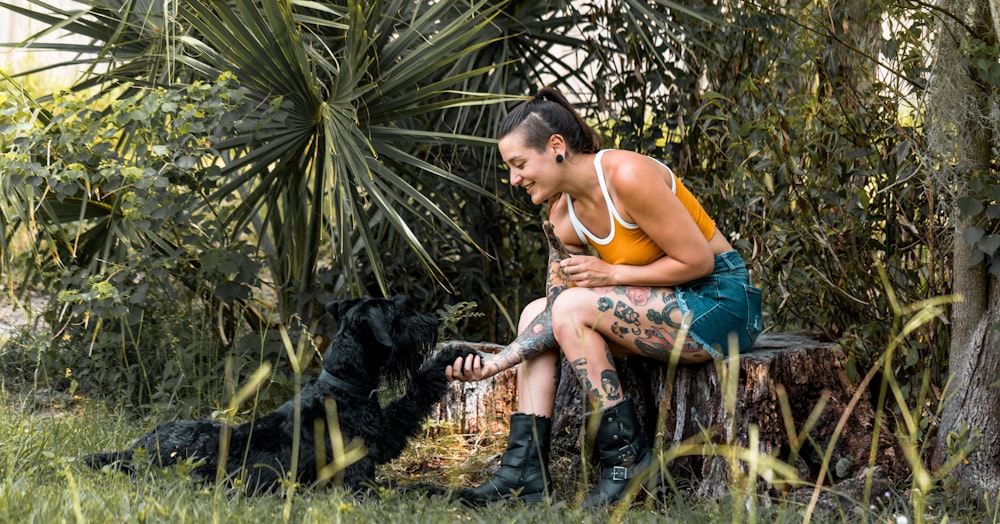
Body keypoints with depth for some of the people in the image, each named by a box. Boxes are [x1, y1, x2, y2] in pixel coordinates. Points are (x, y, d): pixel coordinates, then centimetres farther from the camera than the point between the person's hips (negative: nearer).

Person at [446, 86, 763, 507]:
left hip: (720, 301, -9)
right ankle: (526, 469, -4)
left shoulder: (627, 176, -22)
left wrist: (612, 274, -16)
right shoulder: (563, 217, 3)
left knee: (572, 307, -21)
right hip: (668, 303, 9)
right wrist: (497, 362, -13)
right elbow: (555, 328, 1)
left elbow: (697, 260, -20)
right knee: (537, 311, 2)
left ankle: (625, 454, -12)